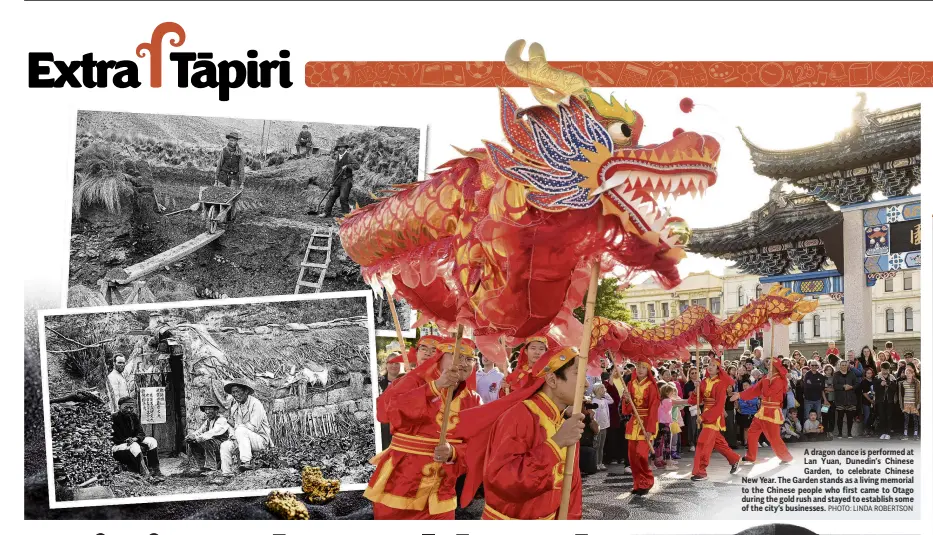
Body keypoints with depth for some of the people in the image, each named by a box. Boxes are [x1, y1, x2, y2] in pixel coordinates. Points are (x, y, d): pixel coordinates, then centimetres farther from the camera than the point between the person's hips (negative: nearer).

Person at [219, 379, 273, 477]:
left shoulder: (256, 404, -13)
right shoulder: (234, 407, 10)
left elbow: (254, 427, -20)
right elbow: (234, 426, 14)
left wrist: (236, 427, -13)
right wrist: (232, 434, -9)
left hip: (261, 440, -7)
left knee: (241, 430, -31)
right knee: (225, 446, -11)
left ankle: (247, 462, -38)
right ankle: (227, 474, -7)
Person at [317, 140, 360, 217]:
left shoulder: (349, 156, -5)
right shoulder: (338, 157, 16)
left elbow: (357, 165, -13)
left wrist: (347, 166, -23)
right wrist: (333, 183, 17)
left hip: (346, 181, -7)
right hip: (338, 181, 7)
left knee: (343, 197, -12)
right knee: (332, 195, 3)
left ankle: (347, 214, -1)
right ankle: (326, 213, 8)